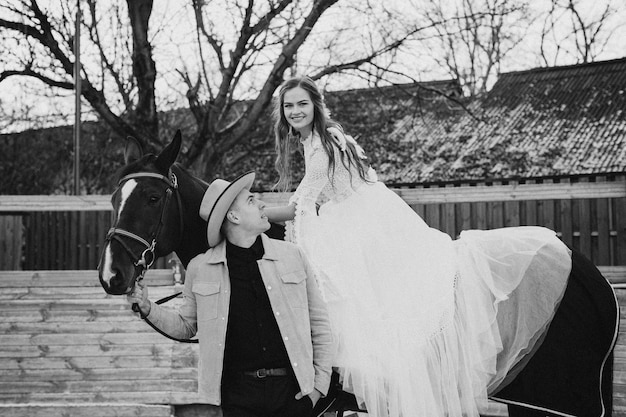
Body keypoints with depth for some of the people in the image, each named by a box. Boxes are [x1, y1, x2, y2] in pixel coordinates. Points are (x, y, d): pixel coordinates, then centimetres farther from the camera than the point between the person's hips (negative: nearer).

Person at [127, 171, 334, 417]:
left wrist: (319, 383, 1)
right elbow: (185, 326, 14)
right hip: (238, 396, -1)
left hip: (292, 391, 1)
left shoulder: (293, 256, 5)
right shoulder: (200, 268, 2)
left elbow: (319, 325, 8)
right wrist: (147, 308, -2)